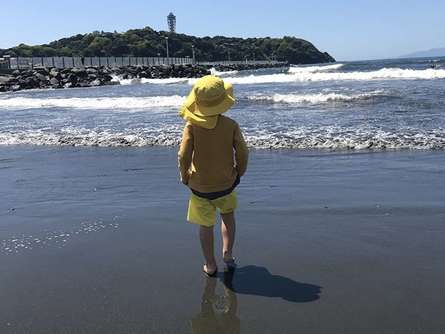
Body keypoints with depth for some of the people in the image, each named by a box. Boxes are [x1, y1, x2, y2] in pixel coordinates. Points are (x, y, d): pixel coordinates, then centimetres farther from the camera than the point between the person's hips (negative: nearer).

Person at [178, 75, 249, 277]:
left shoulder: (191, 126, -14)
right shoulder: (231, 125, -13)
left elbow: (183, 156, -17)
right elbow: (242, 153, -9)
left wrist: (185, 177, 0)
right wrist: (239, 173, 9)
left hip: (200, 186, 0)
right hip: (226, 184, 1)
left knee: (206, 226, 16)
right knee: (228, 215, 29)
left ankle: (210, 266, 26)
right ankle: (227, 253, 22)